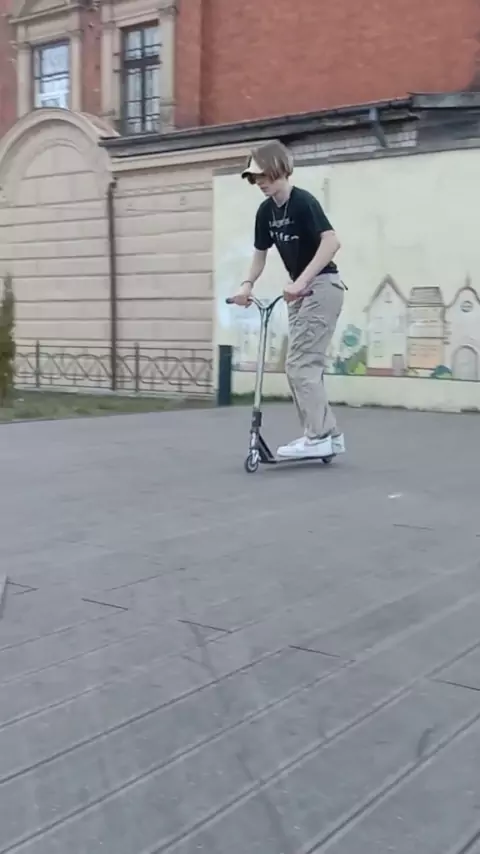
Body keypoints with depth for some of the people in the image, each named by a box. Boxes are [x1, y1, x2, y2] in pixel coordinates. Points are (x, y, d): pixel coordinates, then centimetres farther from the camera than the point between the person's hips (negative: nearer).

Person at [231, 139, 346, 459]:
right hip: (300, 290, 9)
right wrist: (248, 285, 1)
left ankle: (318, 436, -6)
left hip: (322, 287, -9)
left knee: (300, 363, -12)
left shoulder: (304, 202, -17)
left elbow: (332, 242, -28)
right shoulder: (266, 211, 6)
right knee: (306, 364, 9)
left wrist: (302, 281, -34)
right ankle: (329, 434, 17)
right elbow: (261, 252, 16)